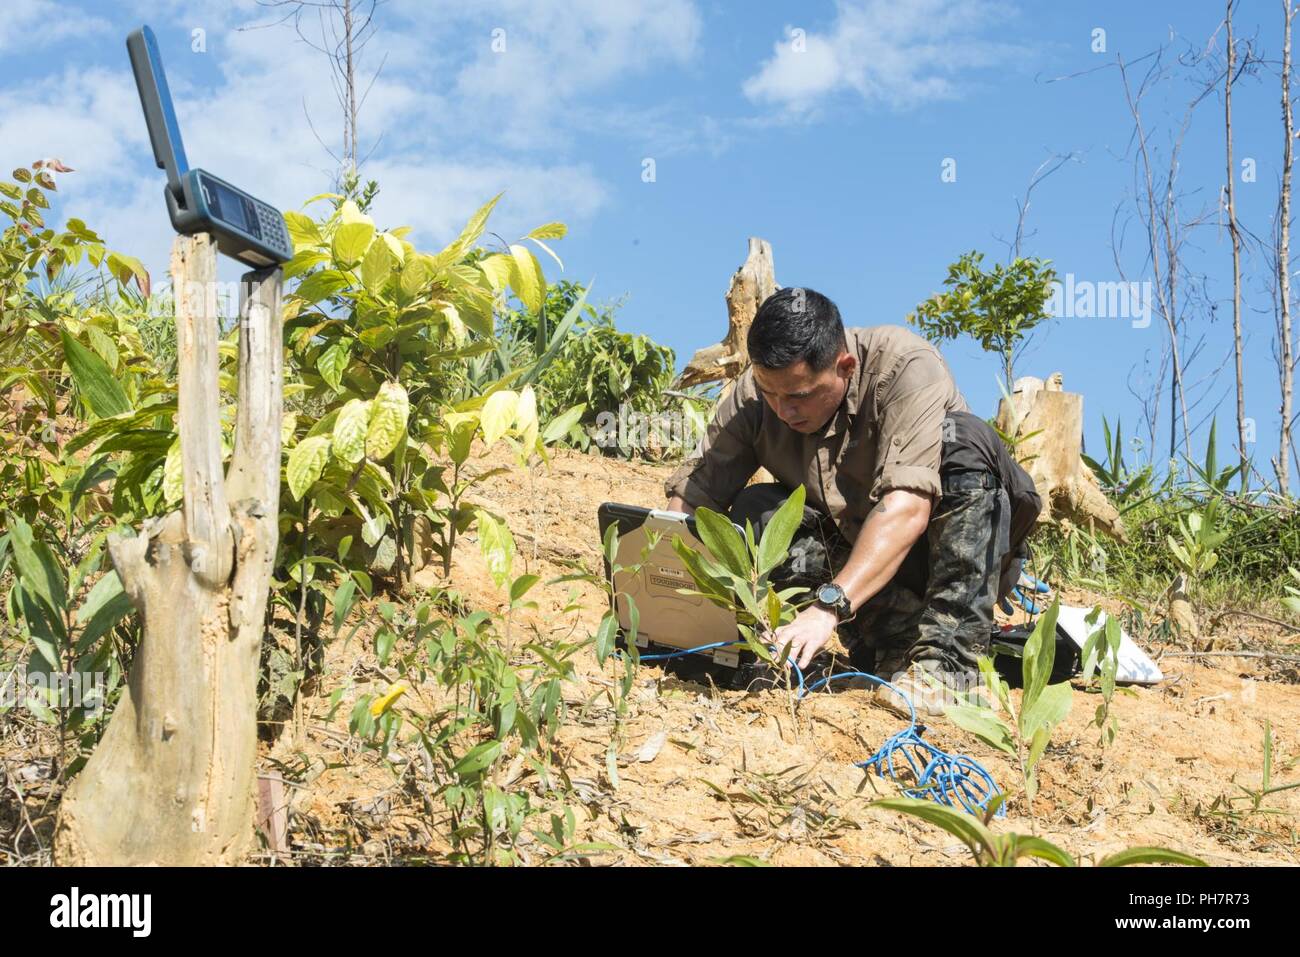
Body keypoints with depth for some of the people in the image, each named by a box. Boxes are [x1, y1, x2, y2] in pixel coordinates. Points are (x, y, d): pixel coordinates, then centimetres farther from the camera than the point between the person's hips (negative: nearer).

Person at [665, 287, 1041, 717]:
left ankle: (947, 662, -33)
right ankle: (900, 640, -19)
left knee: (962, 438, -32)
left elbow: (907, 507, -38)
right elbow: (691, 496, -14)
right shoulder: (752, 395, -12)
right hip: (853, 555, 4)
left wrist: (827, 607, -47)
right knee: (753, 514, -20)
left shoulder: (905, 366, -26)